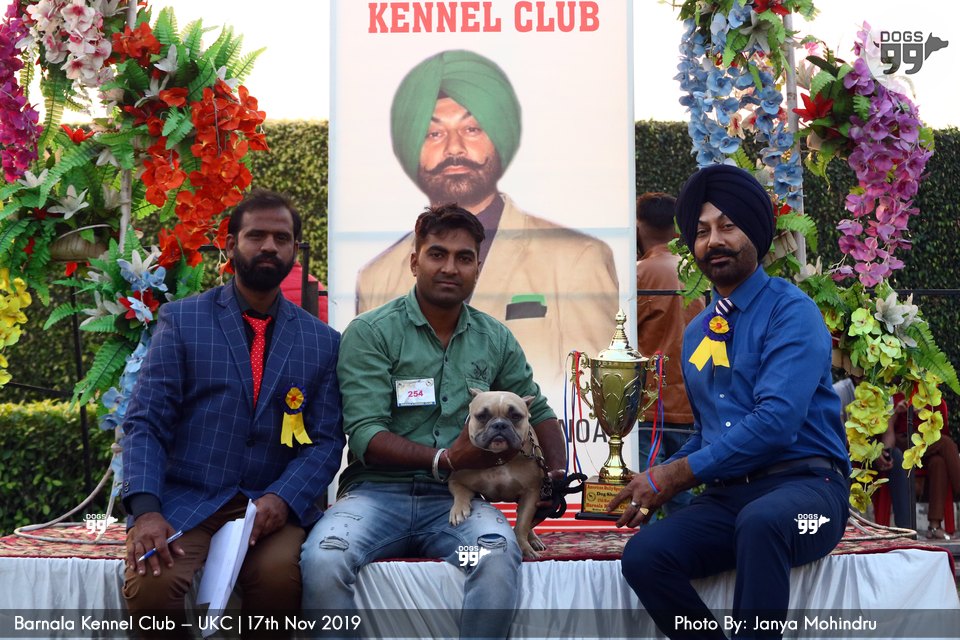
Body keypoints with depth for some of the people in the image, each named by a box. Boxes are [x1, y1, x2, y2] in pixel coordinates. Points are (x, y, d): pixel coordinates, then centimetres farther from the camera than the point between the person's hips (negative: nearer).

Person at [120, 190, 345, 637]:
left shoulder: (322, 341, 10)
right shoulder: (181, 320, 5)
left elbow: (326, 441, 6)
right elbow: (145, 423, -1)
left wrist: (281, 499, -14)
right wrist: (146, 510, -18)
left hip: (273, 506, 1)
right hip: (185, 501, 0)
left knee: (278, 575, -32)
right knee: (150, 586, -29)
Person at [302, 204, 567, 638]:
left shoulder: (496, 340, 12)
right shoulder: (370, 333, -1)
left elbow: (538, 411, 25)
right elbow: (366, 436, -9)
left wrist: (557, 472, 5)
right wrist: (444, 461, -21)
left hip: (458, 499, 2)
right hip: (379, 492, -2)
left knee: (498, 556, -33)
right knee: (323, 559, -34)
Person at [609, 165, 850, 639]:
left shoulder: (791, 311, -5)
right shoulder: (696, 334, 17)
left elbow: (777, 421, -18)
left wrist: (678, 474, -14)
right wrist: (658, 484, 8)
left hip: (804, 487, -5)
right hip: (727, 494, 5)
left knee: (761, 521, -40)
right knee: (643, 557, -24)